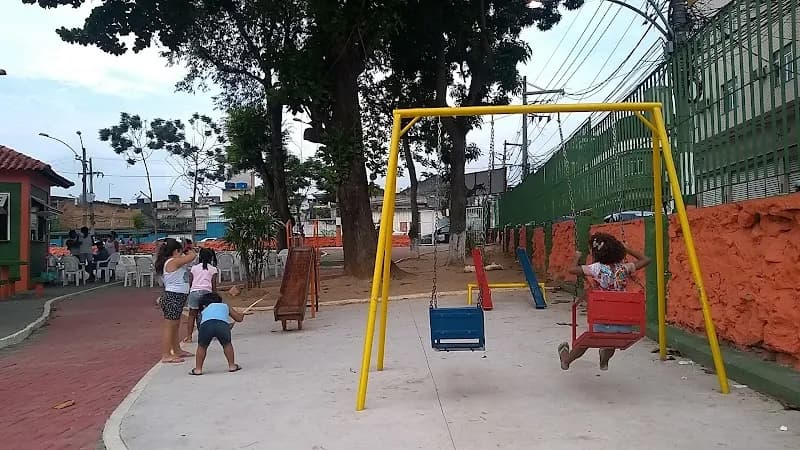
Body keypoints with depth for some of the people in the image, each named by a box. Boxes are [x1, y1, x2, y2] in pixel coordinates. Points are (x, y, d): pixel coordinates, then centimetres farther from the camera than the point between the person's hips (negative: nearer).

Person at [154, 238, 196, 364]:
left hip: (177, 298, 10)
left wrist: (185, 253, 9)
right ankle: (166, 355, -2)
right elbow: (191, 256, -11)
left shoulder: (172, 262, 13)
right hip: (173, 297, -10)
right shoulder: (173, 261, -16)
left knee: (175, 326, 19)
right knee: (169, 327, -6)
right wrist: (189, 252, 6)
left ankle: (177, 351, 32)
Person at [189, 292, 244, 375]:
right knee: (227, 344, 28)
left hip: (206, 325, 0)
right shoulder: (225, 306, 39)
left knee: (202, 346, 26)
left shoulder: (204, 310, 39)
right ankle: (232, 366, 31)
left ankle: (198, 369, 25)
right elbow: (239, 318, 42)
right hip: (222, 324, 0)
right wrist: (241, 314, 68)